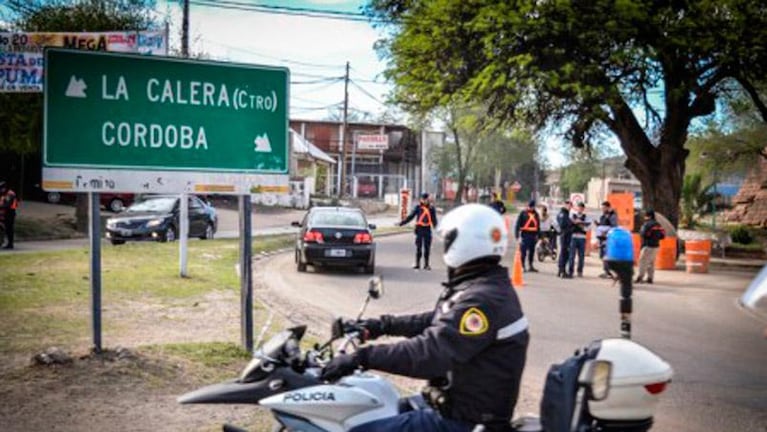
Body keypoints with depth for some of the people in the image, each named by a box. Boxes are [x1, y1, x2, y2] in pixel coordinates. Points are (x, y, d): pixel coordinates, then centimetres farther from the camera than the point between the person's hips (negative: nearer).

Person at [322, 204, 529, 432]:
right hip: (463, 403, 11)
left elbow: (430, 353, -33)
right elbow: (437, 322, 23)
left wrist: (362, 357, -31)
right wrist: (385, 325, 23)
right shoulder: (487, 287, 9)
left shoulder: (482, 300, -24)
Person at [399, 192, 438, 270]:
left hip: (427, 229, 1)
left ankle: (426, 264, 11)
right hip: (419, 229, -1)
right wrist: (401, 223, -1)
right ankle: (417, 264, 8)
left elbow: (434, 219, 10)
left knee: (427, 248, 4)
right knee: (418, 247, 1)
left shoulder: (431, 208, 5)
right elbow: (410, 216, 3)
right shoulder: (418, 207, 1)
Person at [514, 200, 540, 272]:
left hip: (533, 235, 5)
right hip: (525, 235, -5)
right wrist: (517, 236, -11)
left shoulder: (536, 214, 12)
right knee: (523, 251, -7)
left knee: (532, 251, 10)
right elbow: (517, 225, -5)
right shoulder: (523, 213, -3)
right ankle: (523, 266, -2)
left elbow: (538, 225, 19)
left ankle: (530, 266, 19)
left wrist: (537, 234, 13)